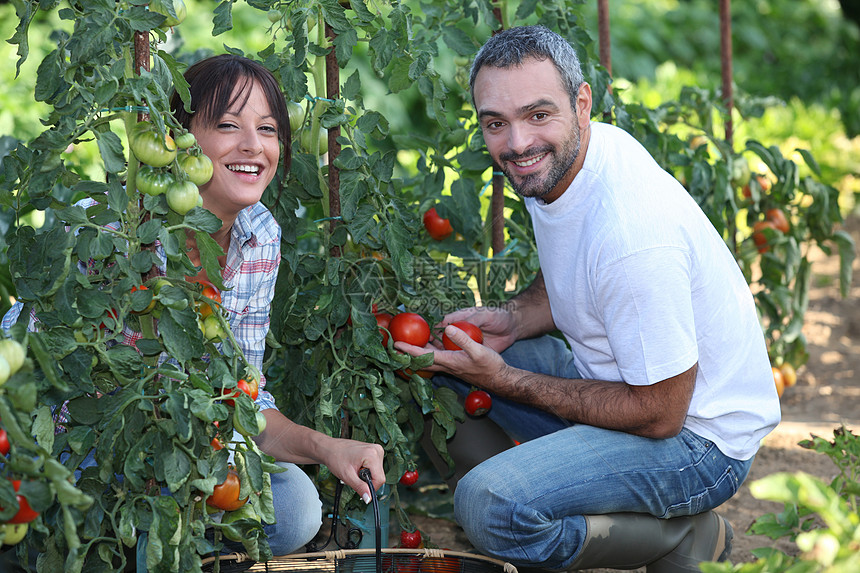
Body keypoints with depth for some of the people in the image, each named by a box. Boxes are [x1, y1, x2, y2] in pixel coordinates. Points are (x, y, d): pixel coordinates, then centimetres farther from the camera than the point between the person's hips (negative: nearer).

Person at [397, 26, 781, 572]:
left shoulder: (633, 233, -33)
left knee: (488, 506, -27)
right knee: (445, 351, 5)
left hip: (695, 437, -9)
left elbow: (659, 414, -24)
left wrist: (505, 381, -18)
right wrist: (513, 320, -5)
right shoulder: (553, 158, -4)